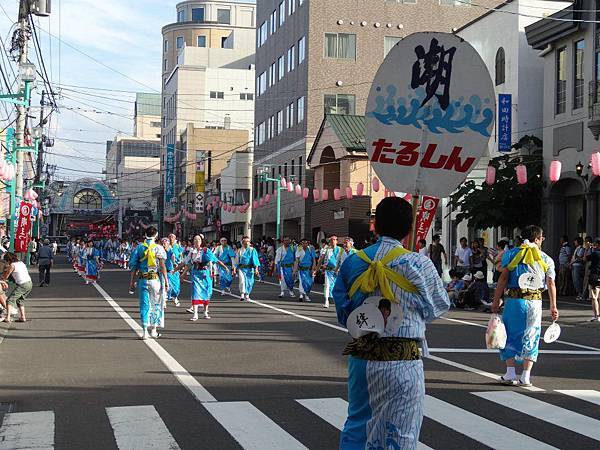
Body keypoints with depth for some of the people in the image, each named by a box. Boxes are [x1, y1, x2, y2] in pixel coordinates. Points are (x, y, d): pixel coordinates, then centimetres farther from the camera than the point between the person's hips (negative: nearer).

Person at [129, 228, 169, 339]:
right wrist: (166, 281, -4)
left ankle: (145, 331, 0)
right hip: (156, 279, -1)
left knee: (144, 305, 5)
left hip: (143, 280, 2)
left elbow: (134, 266, 2)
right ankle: (153, 330, 16)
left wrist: (132, 282, 6)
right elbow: (162, 266, -7)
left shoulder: (139, 248, 4)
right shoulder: (158, 248, -2)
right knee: (156, 304, 11)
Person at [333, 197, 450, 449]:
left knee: (357, 425, 18)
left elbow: (343, 314, 8)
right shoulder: (418, 265, -11)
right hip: (402, 360, -4)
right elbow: (440, 307, 4)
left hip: (360, 356, 4)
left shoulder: (353, 263, 1)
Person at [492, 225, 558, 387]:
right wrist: (553, 306, 0)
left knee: (511, 334, 9)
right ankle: (526, 376, 4)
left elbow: (503, 278, -2)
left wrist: (496, 301, -1)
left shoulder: (512, 254, 7)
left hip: (514, 299, -1)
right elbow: (551, 283, 0)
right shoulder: (545, 259, 10)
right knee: (531, 337, 7)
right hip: (535, 301, 1)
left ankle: (510, 374, 6)